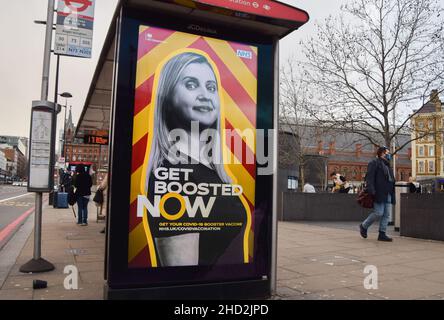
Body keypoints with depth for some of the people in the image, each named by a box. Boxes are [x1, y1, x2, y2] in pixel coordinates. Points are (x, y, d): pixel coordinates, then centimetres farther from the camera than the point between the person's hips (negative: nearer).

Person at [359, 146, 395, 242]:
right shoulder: (375, 163, -2)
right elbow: (369, 177, -12)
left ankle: (382, 234, 8)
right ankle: (363, 226, 10)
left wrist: (392, 194, 17)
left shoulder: (388, 165, 25)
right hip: (379, 194, -8)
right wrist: (371, 191, -22)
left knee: (386, 215, 4)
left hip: (388, 194, 9)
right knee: (378, 213, -10)